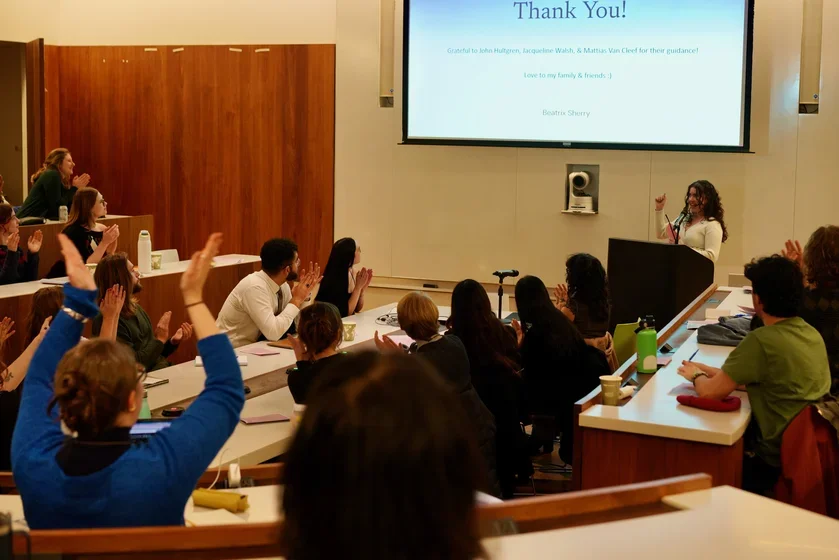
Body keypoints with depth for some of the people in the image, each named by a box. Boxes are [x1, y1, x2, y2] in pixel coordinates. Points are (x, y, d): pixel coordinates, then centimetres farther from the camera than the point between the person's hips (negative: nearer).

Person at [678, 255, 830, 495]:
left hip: (779, 461, -7)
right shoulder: (812, 333, 3)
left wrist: (695, 375, 5)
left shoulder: (762, 341, -22)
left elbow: (709, 391, -16)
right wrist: (708, 370, 14)